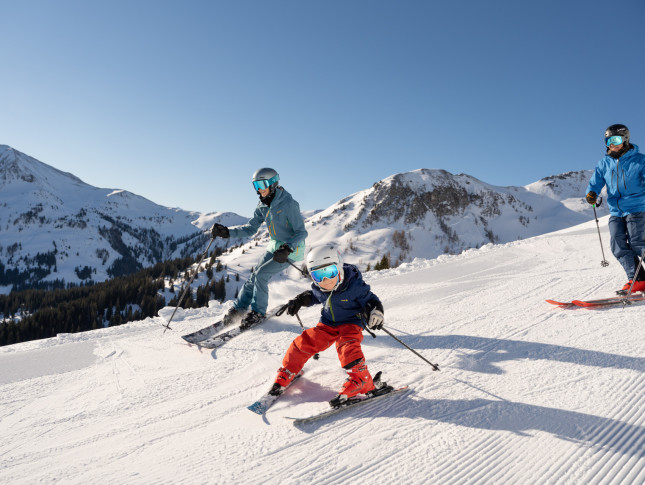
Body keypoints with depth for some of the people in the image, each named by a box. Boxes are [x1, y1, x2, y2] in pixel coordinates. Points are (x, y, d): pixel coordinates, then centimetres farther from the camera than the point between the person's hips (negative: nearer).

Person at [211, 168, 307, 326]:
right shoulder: (263, 205, 1)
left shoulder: (288, 204, -22)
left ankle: (258, 312, 1)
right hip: (275, 245, 7)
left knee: (261, 274, -15)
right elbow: (250, 228, 2)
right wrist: (227, 232, -11)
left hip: (292, 248, -7)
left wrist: (287, 248, -37)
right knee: (255, 275, 2)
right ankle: (238, 308, 16)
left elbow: (302, 233, -22)